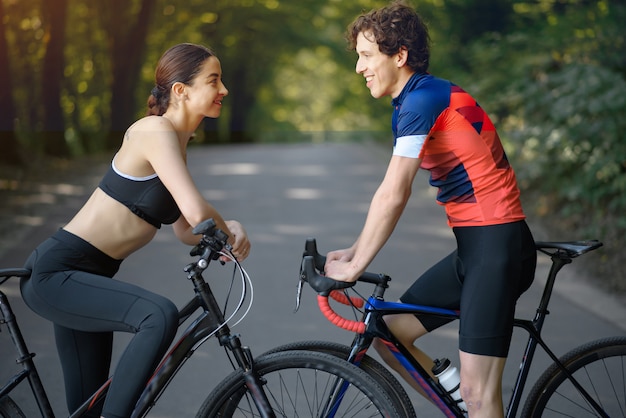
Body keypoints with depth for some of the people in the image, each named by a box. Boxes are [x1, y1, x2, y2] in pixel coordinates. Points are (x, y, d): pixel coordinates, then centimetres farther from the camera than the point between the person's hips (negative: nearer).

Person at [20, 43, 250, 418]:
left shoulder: (177, 141, 12)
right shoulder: (155, 131, -17)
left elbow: (186, 230, 14)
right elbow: (196, 211, -28)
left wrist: (230, 230, -5)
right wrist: (229, 235, -8)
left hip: (83, 278, 10)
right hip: (56, 275, -10)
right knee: (161, 316, -33)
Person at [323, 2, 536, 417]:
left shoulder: (423, 98, -16)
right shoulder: (412, 103, 15)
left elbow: (393, 195, -20)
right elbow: (394, 194, 18)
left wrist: (355, 265, -12)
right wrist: (354, 251, 14)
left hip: (497, 245, -10)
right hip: (472, 246, 10)